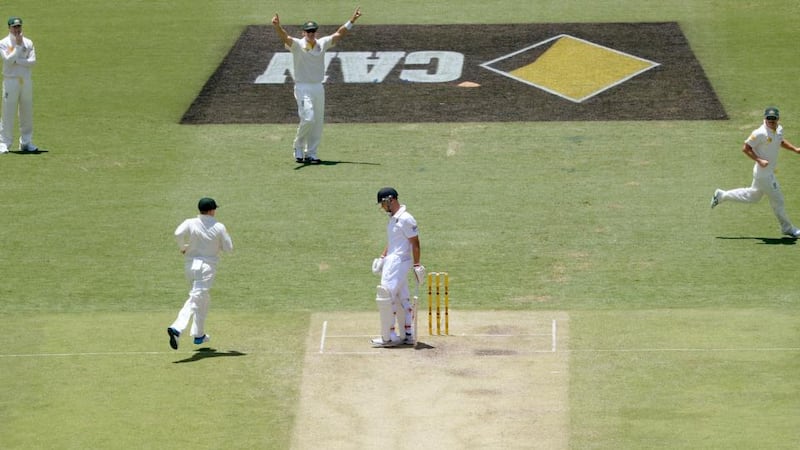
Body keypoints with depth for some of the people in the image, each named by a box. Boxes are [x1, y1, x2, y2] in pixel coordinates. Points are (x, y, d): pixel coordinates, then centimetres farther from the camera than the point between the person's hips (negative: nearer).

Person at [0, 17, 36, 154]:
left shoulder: (28, 42, 9)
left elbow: (33, 61, -2)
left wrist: (17, 61, -11)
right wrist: (18, 46, -13)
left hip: (26, 80, 4)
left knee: (27, 112, 5)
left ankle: (26, 142, 13)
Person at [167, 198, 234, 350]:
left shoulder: (190, 223, -1)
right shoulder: (219, 227, -3)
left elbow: (178, 233, -20)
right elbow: (228, 247, 0)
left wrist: (182, 247, -2)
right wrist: (225, 236, 20)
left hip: (191, 264, 5)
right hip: (208, 266, -4)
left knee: (203, 298, 24)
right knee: (195, 300, -12)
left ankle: (199, 335, 27)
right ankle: (177, 329, -32)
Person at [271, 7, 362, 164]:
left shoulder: (322, 44, 8)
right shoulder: (297, 45, -6)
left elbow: (339, 34, 11)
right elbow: (285, 37, -24)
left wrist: (352, 20, 3)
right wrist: (277, 27, -44)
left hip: (318, 88, 6)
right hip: (303, 87, -6)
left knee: (318, 123, 5)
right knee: (308, 118, -18)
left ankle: (311, 154, 14)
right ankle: (298, 148, 2)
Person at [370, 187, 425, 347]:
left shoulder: (405, 219, -14)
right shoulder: (392, 218, 16)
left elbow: (415, 243, -15)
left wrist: (417, 265, -18)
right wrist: (382, 257, 13)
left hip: (399, 261, -10)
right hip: (391, 261, 10)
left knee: (385, 296, -12)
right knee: (401, 299, 11)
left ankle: (389, 337, -10)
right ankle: (409, 335, 15)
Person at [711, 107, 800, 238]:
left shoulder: (779, 129, 3)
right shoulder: (760, 133, -23)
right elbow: (745, 148, -18)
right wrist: (759, 160, -27)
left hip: (770, 171, 9)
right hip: (764, 173, -9)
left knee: (753, 196, 24)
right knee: (777, 200, 3)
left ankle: (721, 195, 33)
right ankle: (787, 228, 19)